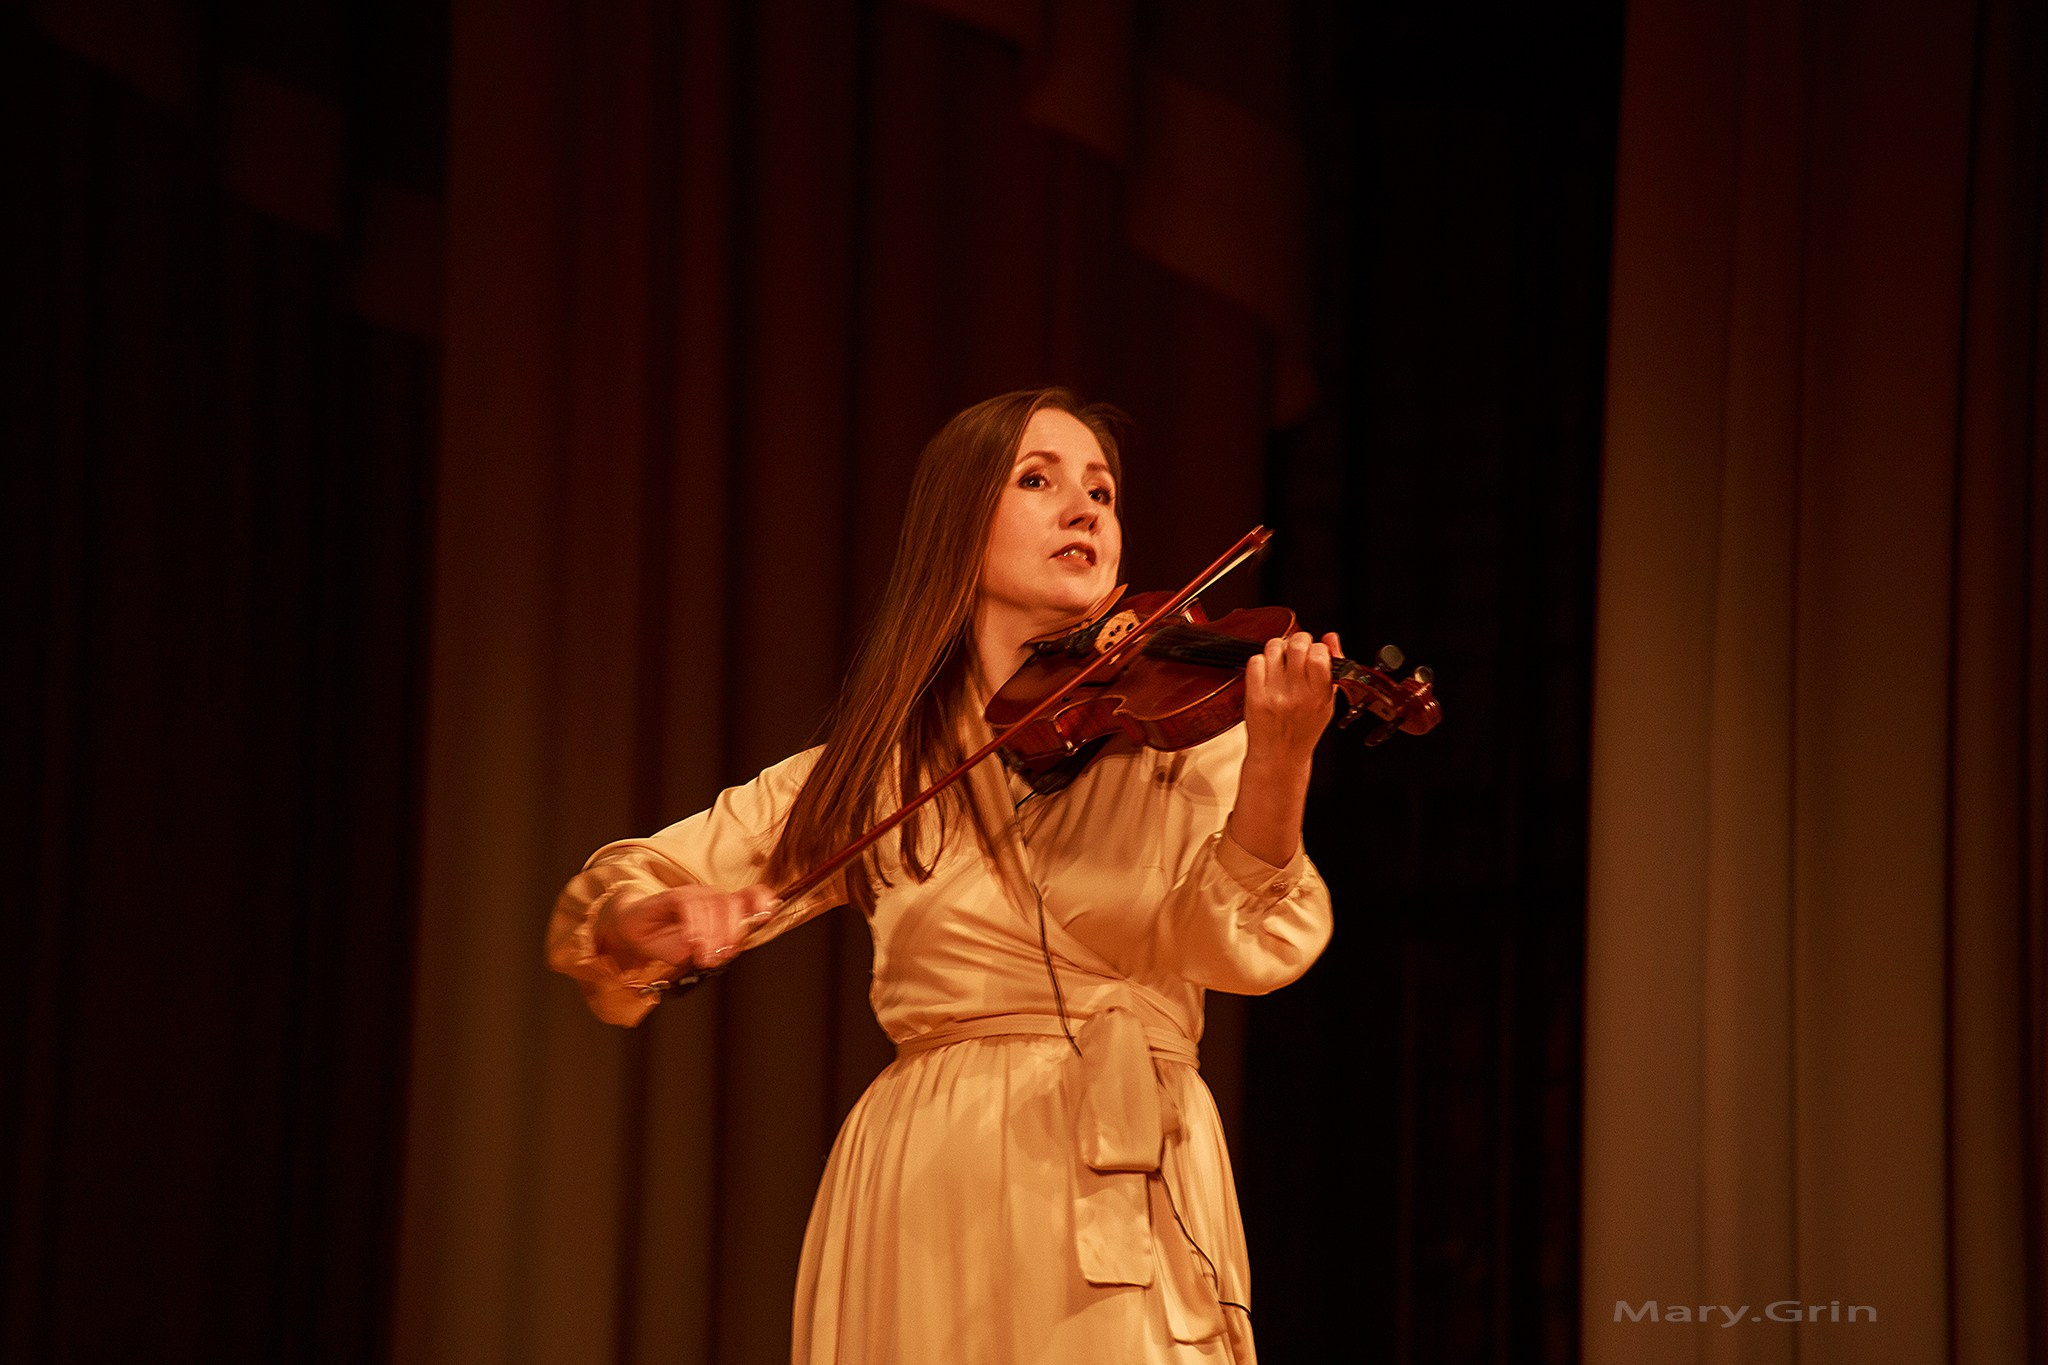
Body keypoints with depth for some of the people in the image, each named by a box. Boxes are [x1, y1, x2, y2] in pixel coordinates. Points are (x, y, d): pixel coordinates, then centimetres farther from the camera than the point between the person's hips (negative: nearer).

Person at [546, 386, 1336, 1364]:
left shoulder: (1181, 724, 7)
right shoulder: (871, 773, 10)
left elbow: (1243, 945, -10)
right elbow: (605, 897, 12)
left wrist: (1278, 764, -29)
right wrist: (665, 919, -12)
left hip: (1130, 1198, -1)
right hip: (934, 1203, 1)